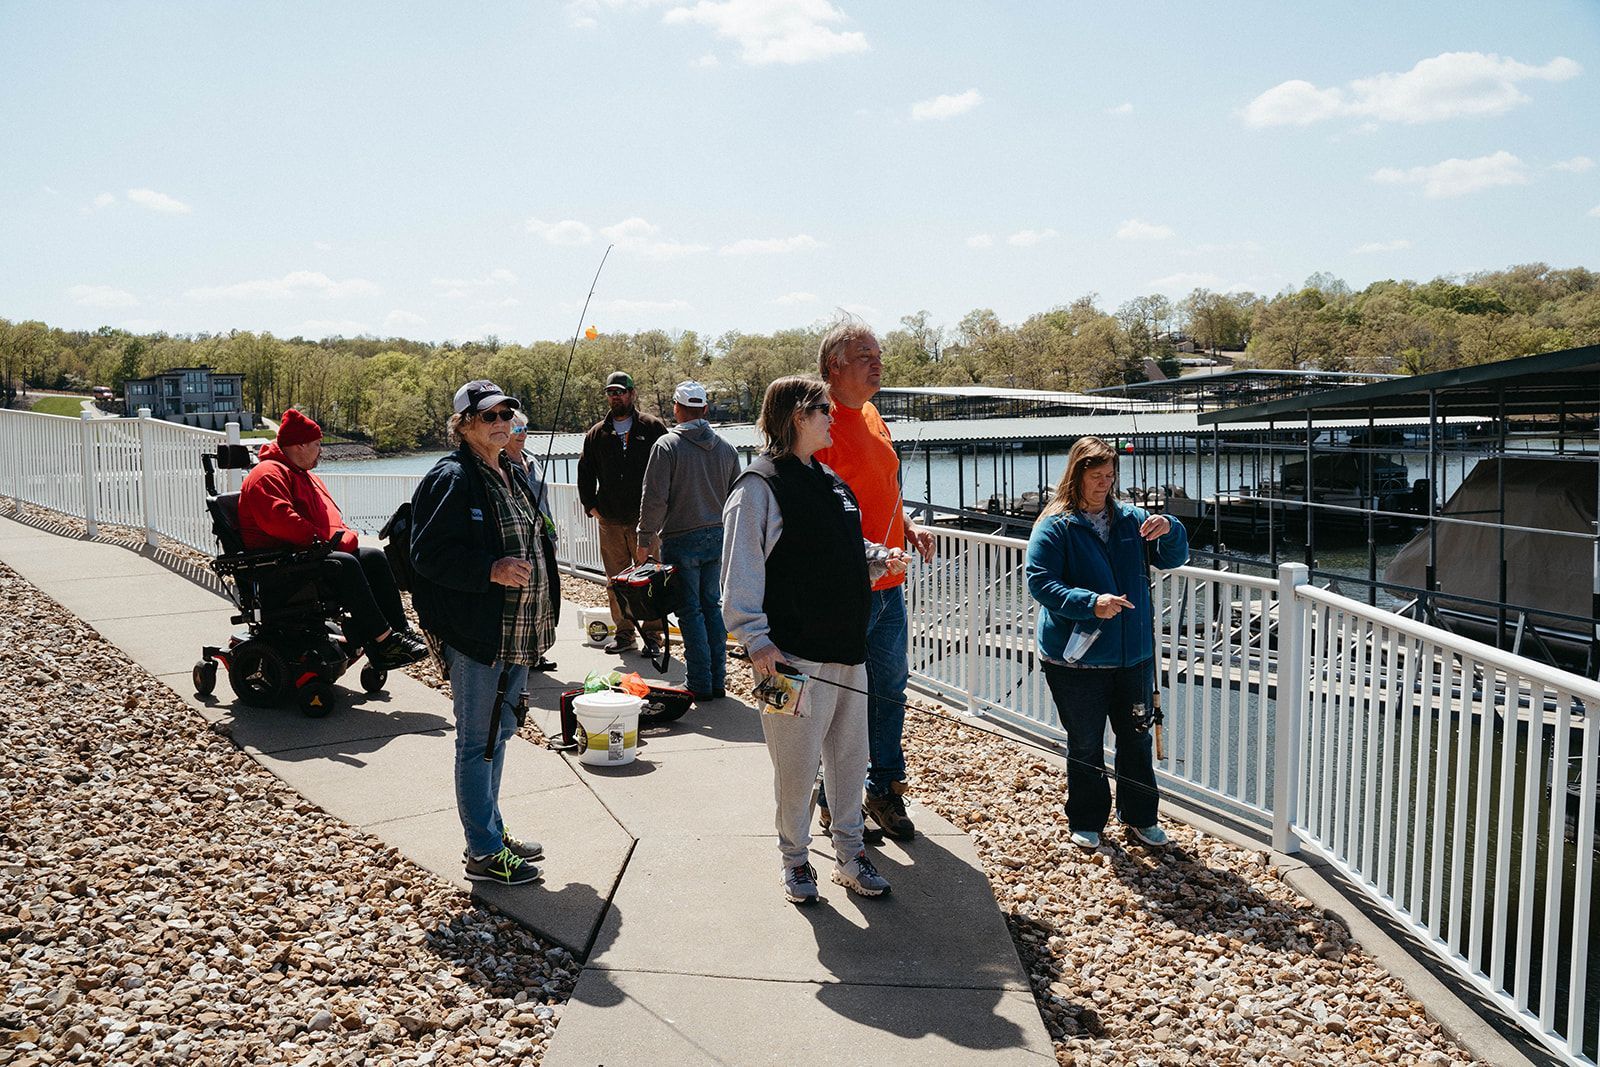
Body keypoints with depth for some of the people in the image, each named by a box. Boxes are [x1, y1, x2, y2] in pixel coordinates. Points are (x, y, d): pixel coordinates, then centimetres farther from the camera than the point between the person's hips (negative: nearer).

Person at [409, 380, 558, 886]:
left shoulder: (511, 474, 14)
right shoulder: (451, 479, -14)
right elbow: (429, 554, -20)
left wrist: (537, 620, 19)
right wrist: (491, 570, -30)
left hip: (515, 632, 9)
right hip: (475, 634, -9)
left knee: (499, 732, 19)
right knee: (478, 741, 1)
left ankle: (491, 832, 33)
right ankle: (484, 853, 11)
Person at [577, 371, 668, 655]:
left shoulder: (653, 428, 2)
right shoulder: (597, 434, 13)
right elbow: (584, 473, 21)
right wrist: (591, 506, 11)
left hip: (646, 518, -4)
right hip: (610, 522, 4)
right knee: (616, 580, 8)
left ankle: (653, 636, 5)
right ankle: (624, 633, 18)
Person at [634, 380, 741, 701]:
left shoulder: (667, 446, -10)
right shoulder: (726, 448, 6)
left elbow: (654, 499, -13)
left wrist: (645, 539, -4)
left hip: (682, 540, -5)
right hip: (718, 537, 5)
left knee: (690, 610, 2)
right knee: (713, 605, 13)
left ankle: (699, 683, 5)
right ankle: (718, 680, 17)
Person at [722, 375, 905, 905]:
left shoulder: (831, 482, 15)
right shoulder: (759, 486, -10)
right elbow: (741, 573, -15)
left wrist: (879, 557, 8)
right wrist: (756, 640, -21)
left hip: (849, 650, 8)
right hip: (795, 656, -8)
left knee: (850, 759, 15)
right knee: (796, 766, 4)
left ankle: (850, 854, 30)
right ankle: (795, 860, 23)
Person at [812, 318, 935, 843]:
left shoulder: (871, 416, 12)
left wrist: (908, 527, 8)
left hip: (889, 585, 8)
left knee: (890, 690, 17)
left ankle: (885, 789, 33)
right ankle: (834, 805, 20)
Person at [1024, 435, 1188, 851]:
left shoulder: (1131, 518, 6)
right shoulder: (1055, 526, -8)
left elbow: (1174, 558, 10)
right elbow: (1039, 582, -15)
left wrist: (1170, 531, -13)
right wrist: (1090, 603, -29)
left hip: (1133, 654, 5)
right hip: (1077, 657, -4)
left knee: (1136, 738, 14)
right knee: (1085, 744, 8)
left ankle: (1139, 817, 31)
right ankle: (1086, 822, 25)